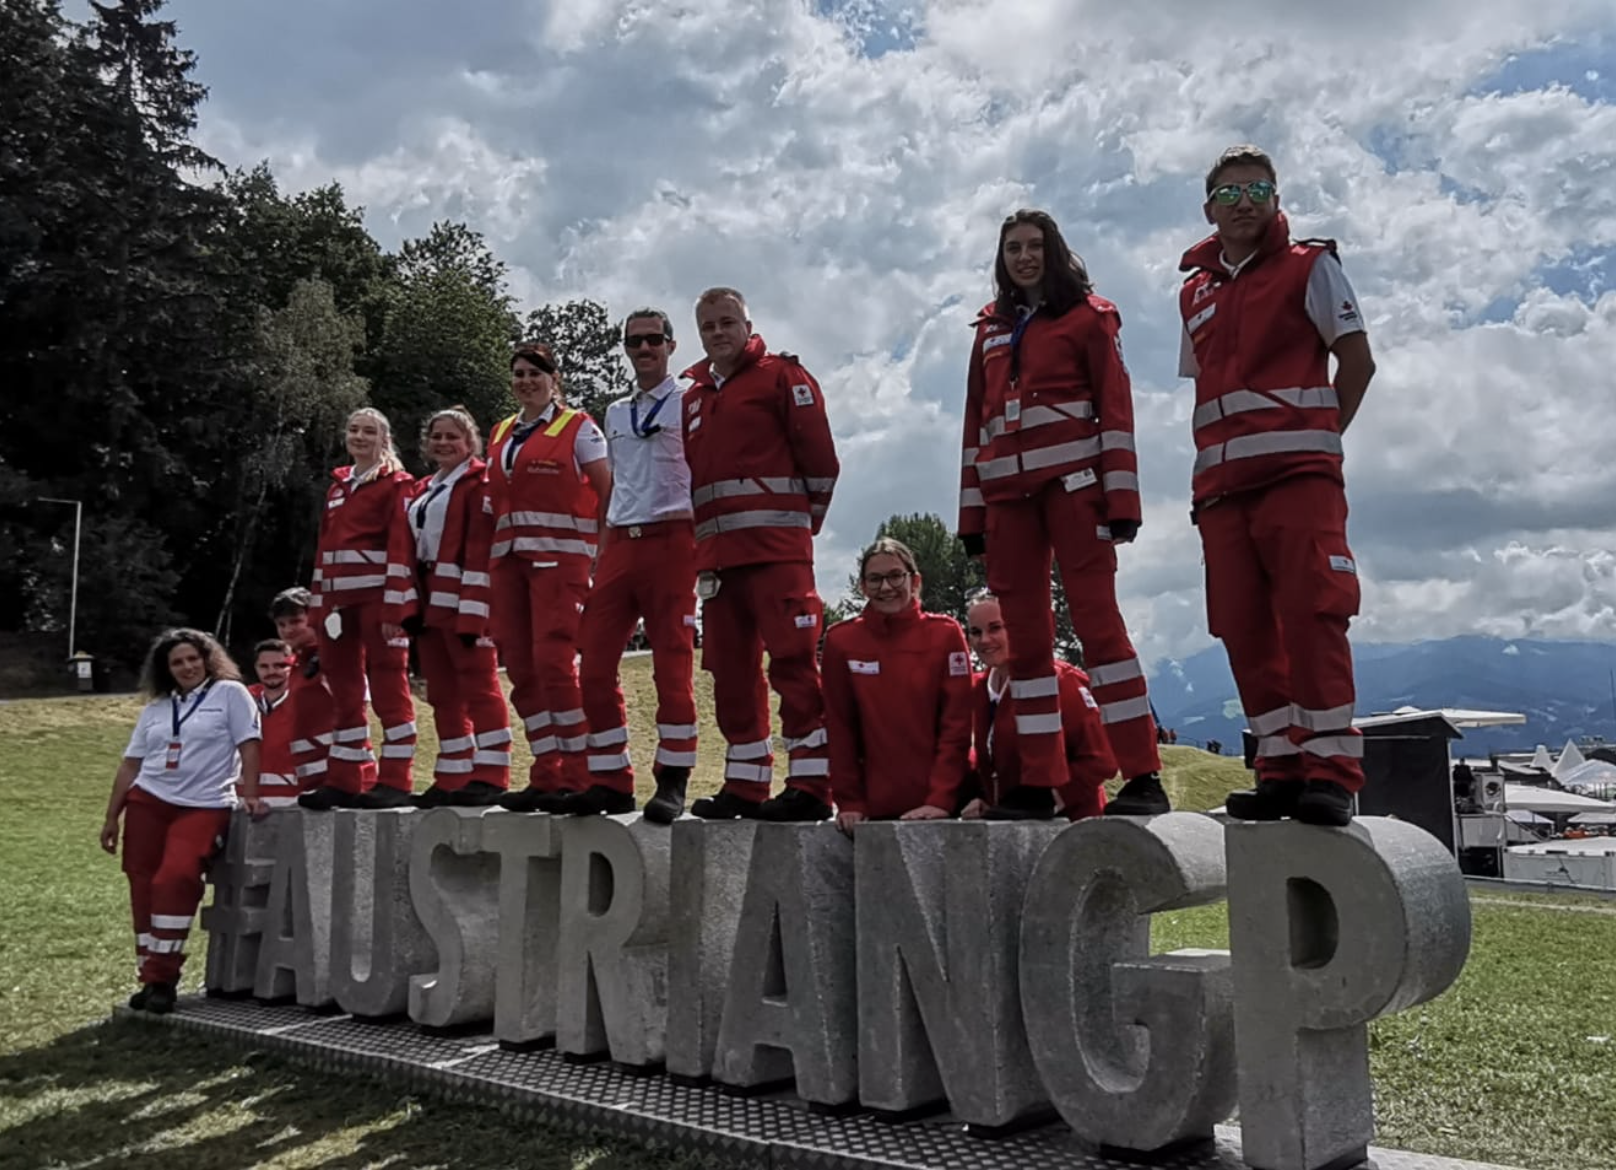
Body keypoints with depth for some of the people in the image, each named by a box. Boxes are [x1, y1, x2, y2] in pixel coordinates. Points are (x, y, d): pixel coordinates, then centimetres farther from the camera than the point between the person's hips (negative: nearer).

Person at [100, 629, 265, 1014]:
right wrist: (111, 817, 12)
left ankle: (163, 978, -15)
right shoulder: (154, 709, 16)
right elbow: (130, 765, 16)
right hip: (147, 802, 5)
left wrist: (250, 793, -14)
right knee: (143, 886, 3)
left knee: (175, 879, -22)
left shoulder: (230, 693, 3)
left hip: (204, 806, -5)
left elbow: (248, 745, -4)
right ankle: (149, 977, 14)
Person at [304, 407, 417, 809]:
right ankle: (346, 780, 15)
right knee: (344, 688, 9)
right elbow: (325, 545, 19)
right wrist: (319, 603, 13)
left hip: (377, 593, -7)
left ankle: (395, 780, -2)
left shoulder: (395, 483, -1)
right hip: (338, 596, 7)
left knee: (387, 683, -5)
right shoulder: (338, 485, 20)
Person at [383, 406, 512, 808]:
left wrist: (474, 608, -20)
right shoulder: (418, 492, 21)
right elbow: (402, 550, 15)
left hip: (463, 600, -8)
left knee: (478, 685, -7)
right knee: (442, 693, 9)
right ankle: (452, 777, 15)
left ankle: (490, 776, -4)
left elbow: (481, 547, -13)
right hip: (426, 601, 8)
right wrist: (397, 606, 5)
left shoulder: (479, 482, -3)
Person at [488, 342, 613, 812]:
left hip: (559, 556, -6)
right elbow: (496, 502, 20)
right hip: (508, 557, 6)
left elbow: (609, 494, -3)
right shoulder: (500, 435, 19)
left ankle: (577, 777, -7)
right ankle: (545, 776, 9)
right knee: (521, 668, 3)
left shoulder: (578, 428, 2)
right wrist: (492, 558, 11)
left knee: (554, 661, -14)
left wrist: (605, 556, -12)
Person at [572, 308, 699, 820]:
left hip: (670, 541, -6)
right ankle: (610, 780, 9)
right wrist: (601, 549, 15)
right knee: (594, 666, 1)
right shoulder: (615, 413, 21)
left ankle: (672, 781, 1)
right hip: (619, 545, 6)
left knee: (672, 666, -6)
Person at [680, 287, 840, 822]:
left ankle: (810, 785, -9)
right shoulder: (694, 396, 23)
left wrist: (804, 521, 2)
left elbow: (820, 454, -2)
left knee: (794, 660, -10)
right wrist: (702, 538, 16)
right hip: (715, 553, 7)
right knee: (730, 671, 7)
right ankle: (745, 785, 14)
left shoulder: (782, 376, 4)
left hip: (776, 548, -7)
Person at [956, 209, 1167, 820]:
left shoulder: (1087, 316, 8)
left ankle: (1143, 778, -12)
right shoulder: (990, 330, 21)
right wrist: (972, 513, 12)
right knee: (1025, 636, 3)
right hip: (1006, 494, 5)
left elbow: (1116, 408, 0)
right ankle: (1037, 783, 5)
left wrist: (1121, 497, -10)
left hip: (1072, 482, -5)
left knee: (1097, 620, -13)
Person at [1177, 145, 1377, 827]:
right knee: (1244, 627, 1)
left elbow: (1357, 360, 2)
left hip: (1297, 472, -5)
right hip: (1222, 484, 5)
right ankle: (1282, 766, 6)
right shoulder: (1195, 292, 22)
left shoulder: (1308, 266, 8)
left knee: (1310, 612, -14)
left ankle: (1331, 767, -12)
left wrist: (1321, 435, -2)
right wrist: (1213, 463, 11)